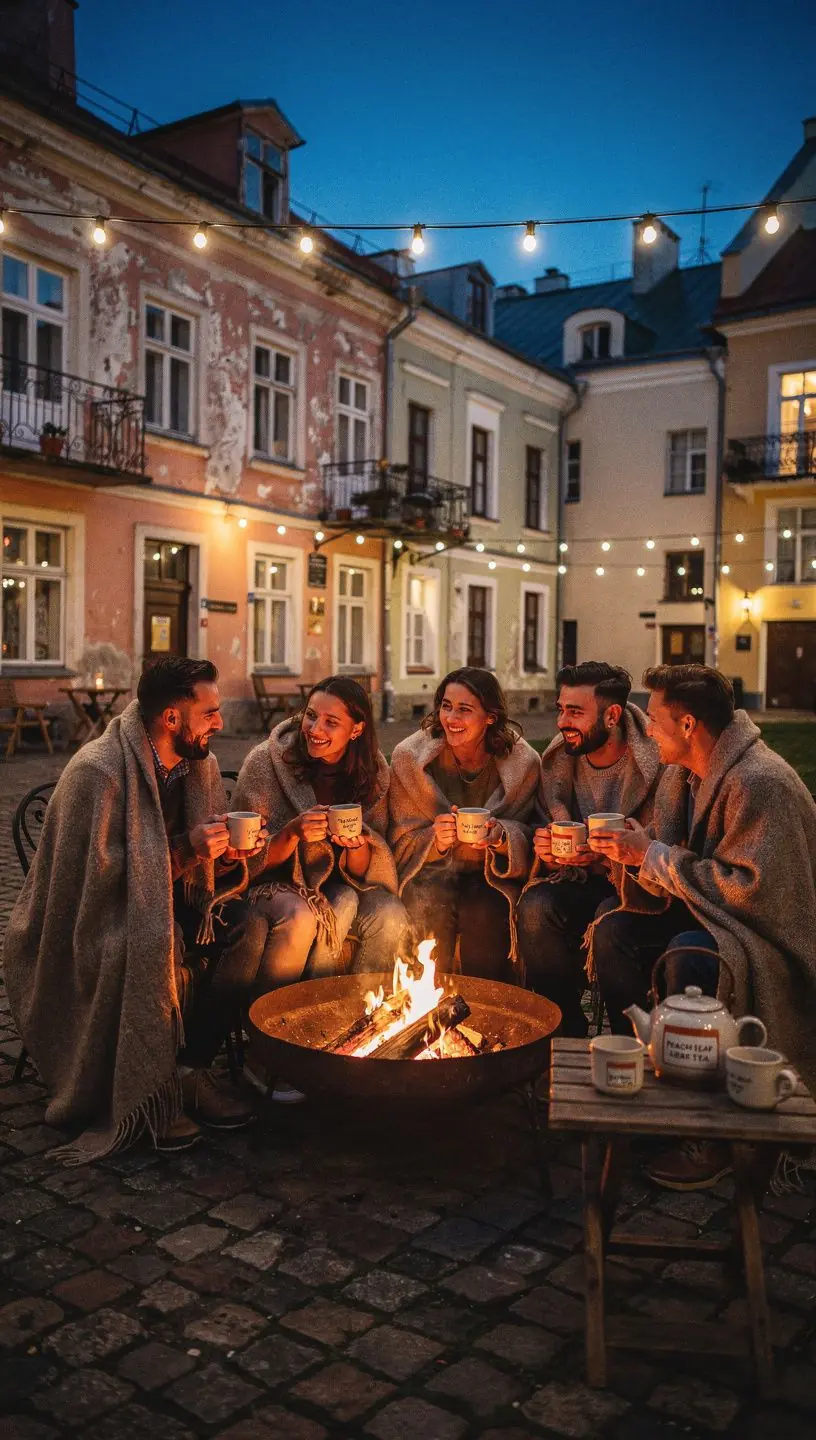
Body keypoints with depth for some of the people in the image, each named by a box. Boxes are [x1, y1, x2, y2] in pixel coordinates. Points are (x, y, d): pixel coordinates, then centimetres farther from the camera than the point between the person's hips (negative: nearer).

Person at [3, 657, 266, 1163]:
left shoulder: (199, 764, 1)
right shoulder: (97, 772, -22)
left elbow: (211, 864, 10)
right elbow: (96, 876, -25)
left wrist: (229, 853, -14)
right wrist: (184, 850, -30)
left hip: (164, 905, 7)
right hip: (89, 922, -7)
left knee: (247, 927, -16)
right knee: (158, 946, -36)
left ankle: (189, 1069, -9)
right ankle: (143, 1095, -16)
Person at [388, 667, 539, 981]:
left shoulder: (522, 762, -5)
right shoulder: (410, 757, -5)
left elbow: (527, 837, -1)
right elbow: (402, 843, -2)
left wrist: (502, 837, -25)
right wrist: (435, 840, -25)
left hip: (493, 877, 0)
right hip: (431, 874, 0)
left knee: (485, 912, -31)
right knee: (430, 907, -32)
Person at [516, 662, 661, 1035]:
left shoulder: (655, 763, -14)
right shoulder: (557, 762, 3)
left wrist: (608, 855, -26)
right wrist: (548, 855, -13)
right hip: (582, 885, 5)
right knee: (535, 906, -25)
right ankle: (564, 1031, -9)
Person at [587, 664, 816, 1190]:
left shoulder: (758, 783, -24)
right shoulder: (683, 774, 5)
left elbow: (749, 885, -29)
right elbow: (679, 866, 9)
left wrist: (653, 856, -24)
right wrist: (632, 850, -14)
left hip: (767, 926, -9)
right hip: (706, 912, 9)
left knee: (689, 958, -35)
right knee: (613, 931, -10)